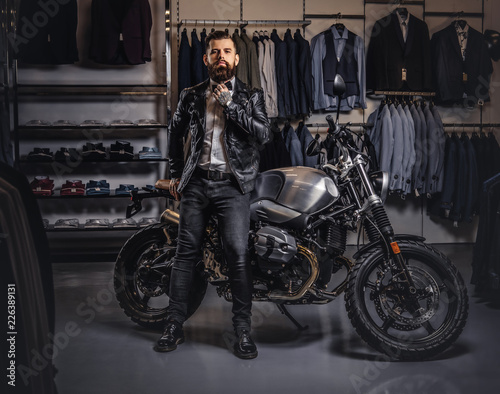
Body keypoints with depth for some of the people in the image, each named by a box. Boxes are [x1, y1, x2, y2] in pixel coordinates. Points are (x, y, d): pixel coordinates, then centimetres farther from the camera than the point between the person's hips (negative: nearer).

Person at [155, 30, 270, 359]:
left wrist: (230, 105, -10)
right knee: (186, 253, 3)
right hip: (196, 183, 2)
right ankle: (175, 325, 13)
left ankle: (243, 330, 1)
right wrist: (176, 174, 22)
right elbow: (175, 132, 25)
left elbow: (263, 134, -7)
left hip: (233, 185, -2)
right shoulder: (191, 97, 13)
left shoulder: (250, 96, 7)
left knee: (238, 255, -9)